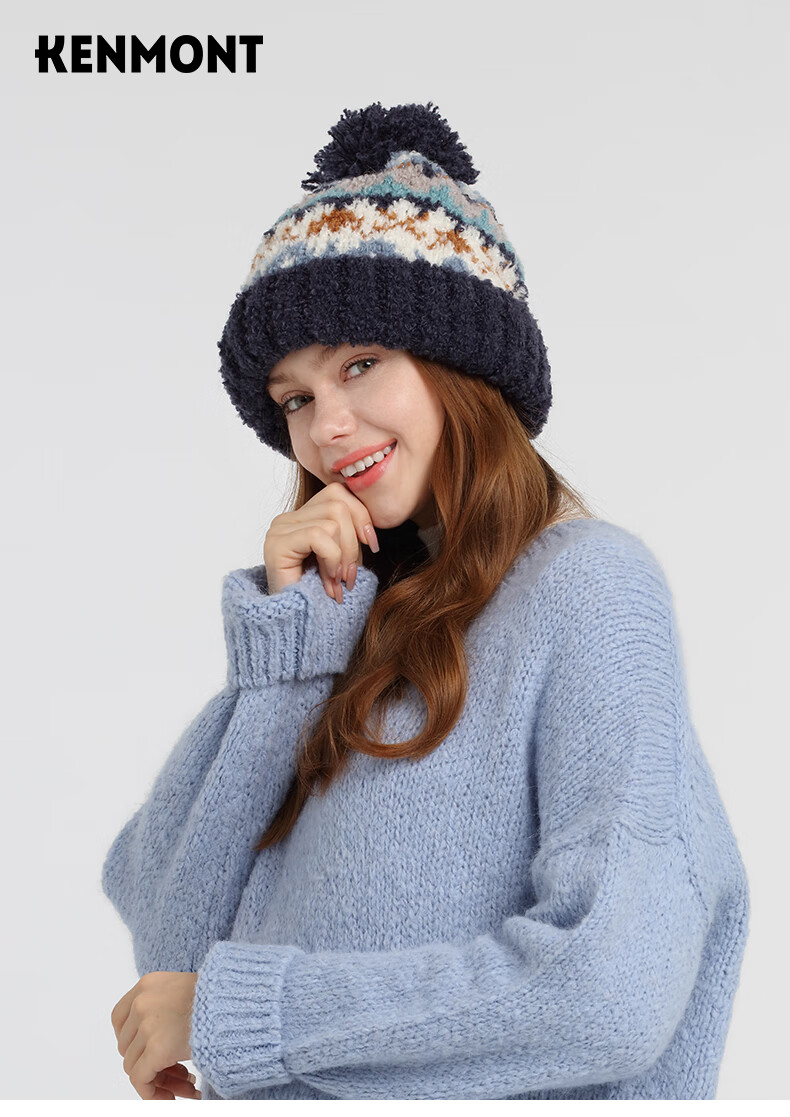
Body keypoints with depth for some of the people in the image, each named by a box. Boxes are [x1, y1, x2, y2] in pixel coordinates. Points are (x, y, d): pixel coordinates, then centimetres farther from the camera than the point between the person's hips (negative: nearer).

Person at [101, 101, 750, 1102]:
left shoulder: (589, 583, -13)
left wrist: (228, 1008, -17)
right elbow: (163, 923, -2)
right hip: (263, 1094, 5)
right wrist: (283, 642, -11)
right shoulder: (354, 615, 4)